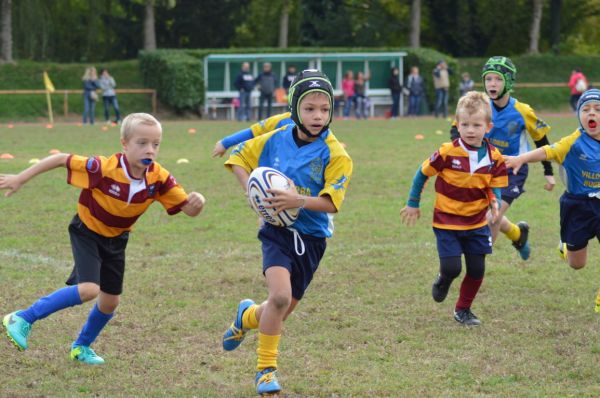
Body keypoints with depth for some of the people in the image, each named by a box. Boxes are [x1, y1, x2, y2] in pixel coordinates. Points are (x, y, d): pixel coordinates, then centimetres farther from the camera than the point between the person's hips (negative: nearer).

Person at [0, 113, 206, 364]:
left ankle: (82, 346, 39)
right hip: (87, 233, -5)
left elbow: (187, 209, -18)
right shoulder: (105, 169, -33)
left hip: (116, 239, 5)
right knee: (89, 289, -25)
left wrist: (196, 203, -43)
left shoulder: (158, 178, -22)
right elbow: (61, 159, -24)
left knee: (110, 301, 11)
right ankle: (23, 319, -12)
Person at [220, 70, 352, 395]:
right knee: (280, 296, -24)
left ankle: (247, 316, 50)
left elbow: (331, 202, -17)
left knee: (283, 308, 13)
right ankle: (266, 368, -5)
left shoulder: (335, 155, -11)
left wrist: (300, 201, -33)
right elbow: (238, 158, 9)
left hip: (312, 237, 2)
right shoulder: (274, 141, -5)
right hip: (277, 230, -1)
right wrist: (250, 186, -8)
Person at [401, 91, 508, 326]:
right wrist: (413, 204, 1)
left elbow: (495, 186, 2)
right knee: (452, 268, -9)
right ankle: (443, 280, 29)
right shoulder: (447, 153, -18)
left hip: (477, 223, 3)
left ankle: (463, 310, 26)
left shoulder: (494, 157, -8)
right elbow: (423, 173, -5)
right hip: (447, 221, -3)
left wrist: (495, 202, -21)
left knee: (477, 270, 5)